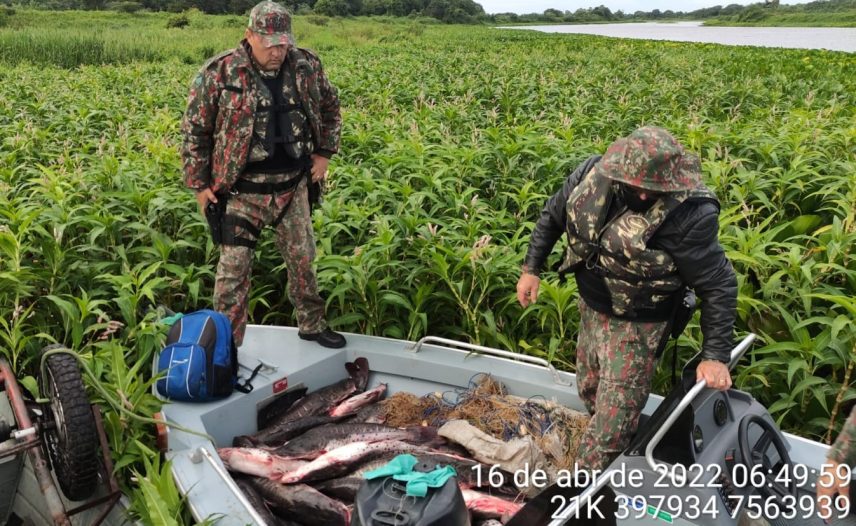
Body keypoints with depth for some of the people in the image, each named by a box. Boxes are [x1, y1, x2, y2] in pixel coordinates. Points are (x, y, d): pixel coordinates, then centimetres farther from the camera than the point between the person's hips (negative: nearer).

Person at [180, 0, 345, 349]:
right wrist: (199, 184, -4)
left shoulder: (307, 67, -1)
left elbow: (330, 110, 17)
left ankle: (312, 325, 35)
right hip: (242, 190, -3)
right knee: (234, 267, -1)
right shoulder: (219, 73, -11)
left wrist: (324, 153, 7)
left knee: (302, 258, 15)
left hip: (293, 185, 4)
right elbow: (194, 130, -4)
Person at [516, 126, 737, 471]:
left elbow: (718, 286, -20)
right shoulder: (593, 173, -15)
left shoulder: (690, 215, -30)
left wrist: (716, 356, -19)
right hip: (591, 307, 7)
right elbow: (553, 215, 4)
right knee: (589, 390, 25)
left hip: (635, 325, -6)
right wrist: (531, 268, 5)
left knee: (615, 413, 0)